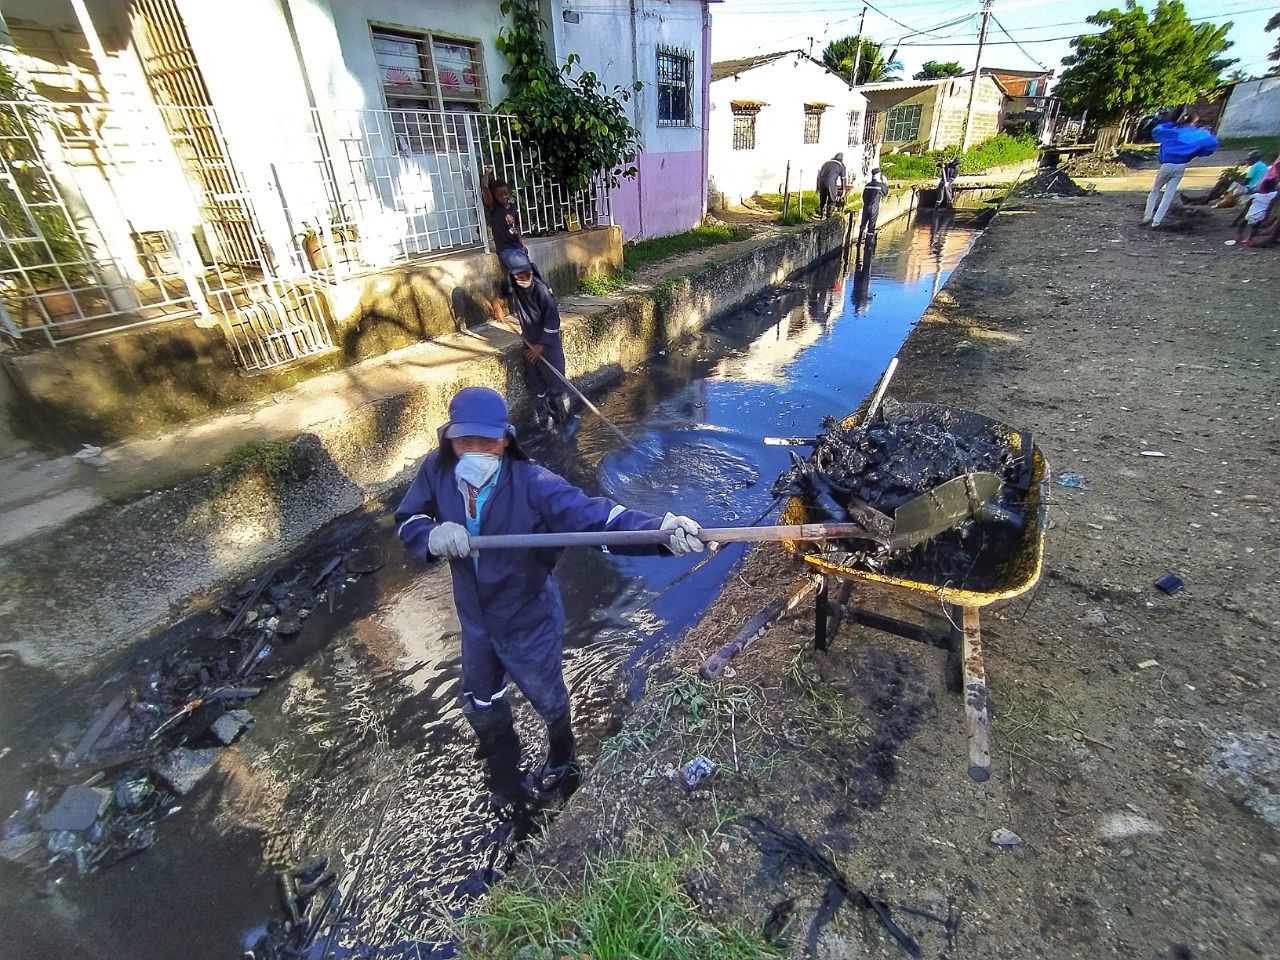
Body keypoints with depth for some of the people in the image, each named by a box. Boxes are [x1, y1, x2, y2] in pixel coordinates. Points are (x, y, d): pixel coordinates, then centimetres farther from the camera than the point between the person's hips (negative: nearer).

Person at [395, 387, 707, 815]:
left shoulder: (530, 483, -32)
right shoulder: (437, 470, -16)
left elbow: (593, 514, -41)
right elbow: (407, 520, -4)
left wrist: (661, 530, -58)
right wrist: (433, 536, -29)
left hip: (529, 621, -5)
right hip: (475, 619, 6)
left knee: (549, 702, 22)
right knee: (481, 708, 28)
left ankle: (561, 764, 60)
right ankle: (506, 783, 62)